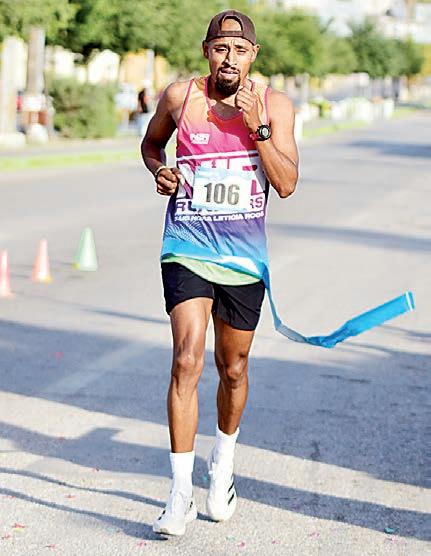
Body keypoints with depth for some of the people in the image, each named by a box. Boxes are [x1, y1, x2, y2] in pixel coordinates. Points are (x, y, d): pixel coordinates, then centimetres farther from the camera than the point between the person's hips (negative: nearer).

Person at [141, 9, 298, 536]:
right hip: (187, 250, -1)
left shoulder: (275, 105, -2)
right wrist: (159, 170, -3)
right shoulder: (179, 97, -1)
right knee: (186, 359, -18)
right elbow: (151, 142, 18)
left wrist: (256, 126, -19)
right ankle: (181, 493, -13)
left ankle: (223, 461, 41)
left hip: (245, 258, 1)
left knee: (233, 369, 13)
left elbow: (287, 184, -9)